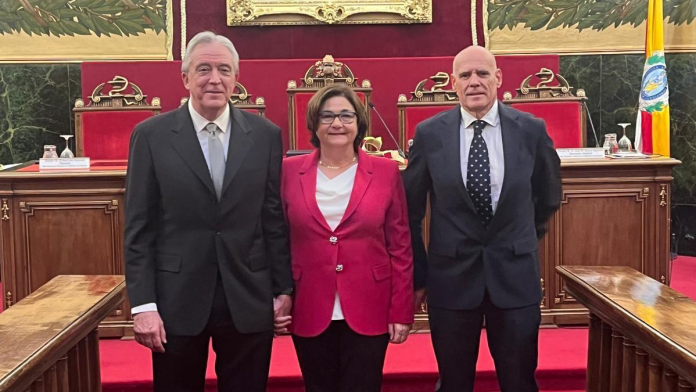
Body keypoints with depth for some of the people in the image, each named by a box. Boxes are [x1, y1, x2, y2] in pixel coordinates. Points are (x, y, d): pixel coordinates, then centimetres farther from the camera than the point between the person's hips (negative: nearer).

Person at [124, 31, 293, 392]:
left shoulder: (265, 135, 1)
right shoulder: (151, 136, -3)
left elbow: (275, 218, 4)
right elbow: (139, 228, -3)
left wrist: (283, 288, 4)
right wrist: (143, 304, -7)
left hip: (249, 299, 1)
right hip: (177, 300, -1)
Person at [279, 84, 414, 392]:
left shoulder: (386, 172, 0)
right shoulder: (290, 171, 2)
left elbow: (400, 247, 0)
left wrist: (401, 311, -2)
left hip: (368, 311, -1)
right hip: (309, 312, 1)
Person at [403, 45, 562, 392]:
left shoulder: (531, 130, -3)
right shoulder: (429, 134, -5)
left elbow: (548, 194, 14)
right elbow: (409, 210, 2)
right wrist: (416, 275, 3)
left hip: (515, 275, 1)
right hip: (452, 276, 0)